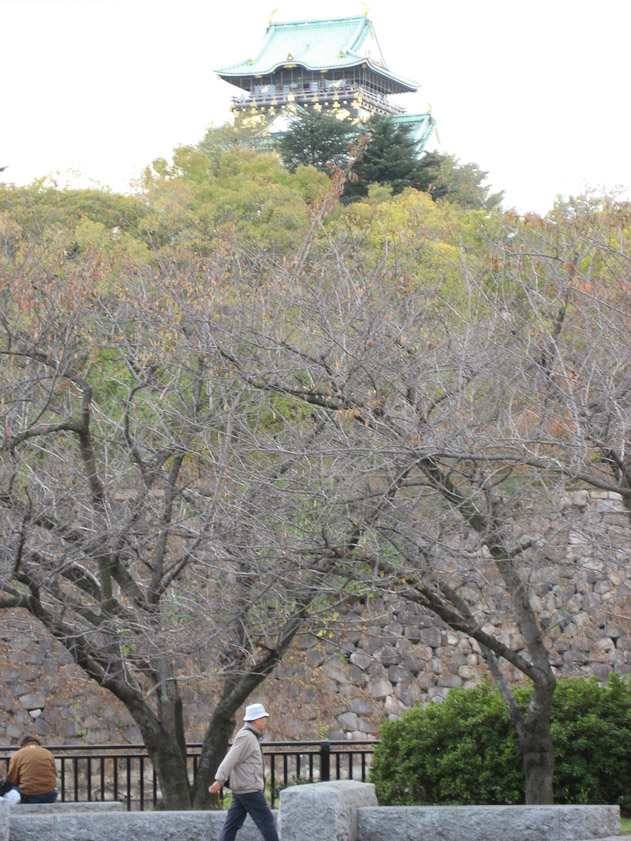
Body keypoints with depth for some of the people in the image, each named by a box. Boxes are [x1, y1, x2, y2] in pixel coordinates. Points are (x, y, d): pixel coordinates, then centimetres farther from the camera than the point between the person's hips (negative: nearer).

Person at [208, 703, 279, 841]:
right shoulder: (246, 737, -14)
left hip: (240, 789, 10)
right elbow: (230, 759, -22)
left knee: (232, 824, 6)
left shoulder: (251, 736, 17)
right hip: (249, 790, -10)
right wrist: (219, 780, -27)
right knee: (265, 819, -4)